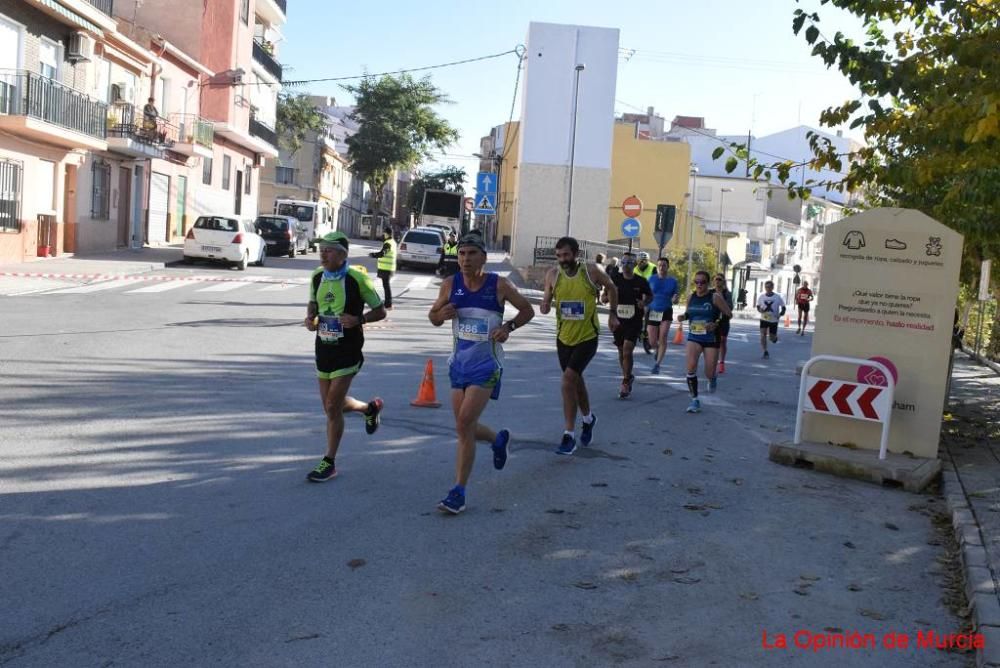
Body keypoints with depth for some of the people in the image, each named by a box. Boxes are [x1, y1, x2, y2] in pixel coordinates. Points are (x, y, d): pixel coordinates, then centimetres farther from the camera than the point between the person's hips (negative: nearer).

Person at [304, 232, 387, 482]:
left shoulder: (357, 278, -14)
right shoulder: (317, 276, 3)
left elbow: (380, 311, -7)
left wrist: (358, 319, -24)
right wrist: (310, 318, -2)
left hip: (347, 351, -6)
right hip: (323, 347, 7)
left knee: (333, 407, -7)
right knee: (331, 405, 15)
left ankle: (329, 463, 7)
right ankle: (370, 408, 45)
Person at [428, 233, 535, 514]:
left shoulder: (499, 285, -8)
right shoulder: (450, 285, -1)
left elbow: (528, 310, 4)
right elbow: (433, 317, 10)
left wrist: (508, 326, -14)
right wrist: (441, 314, -14)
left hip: (486, 366, -5)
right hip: (459, 364, 5)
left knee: (464, 424, -15)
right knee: (465, 427, 13)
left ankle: (459, 492, -6)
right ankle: (499, 439, 47)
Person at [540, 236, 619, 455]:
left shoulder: (591, 272, -12)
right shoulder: (552, 275, -6)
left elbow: (611, 288, 7)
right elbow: (547, 297, 8)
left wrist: (613, 314, 9)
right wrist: (545, 305, -15)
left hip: (587, 337, -4)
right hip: (564, 337, 4)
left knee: (569, 377, -19)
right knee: (575, 380, 18)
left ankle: (570, 435, -11)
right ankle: (588, 419, 45)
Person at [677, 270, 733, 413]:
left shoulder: (715, 297, -9)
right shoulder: (691, 297, 4)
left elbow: (728, 313, -6)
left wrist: (716, 324, -20)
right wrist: (683, 316, -4)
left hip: (711, 338, -2)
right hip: (694, 338, 3)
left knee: (709, 373, 2)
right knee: (691, 367, -19)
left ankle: (713, 379, 43)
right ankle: (695, 400, -7)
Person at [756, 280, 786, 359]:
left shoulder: (777, 297, -10)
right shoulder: (761, 296, -5)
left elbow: (783, 307, -2)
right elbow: (758, 306, 8)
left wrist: (780, 314, -21)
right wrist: (760, 309, -16)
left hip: (774, 320, -1)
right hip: (764, 319, 1)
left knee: (772, 338, 5)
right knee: (763, 334, -17)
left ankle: (775, 337, 44)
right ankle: (765, 352, -4)